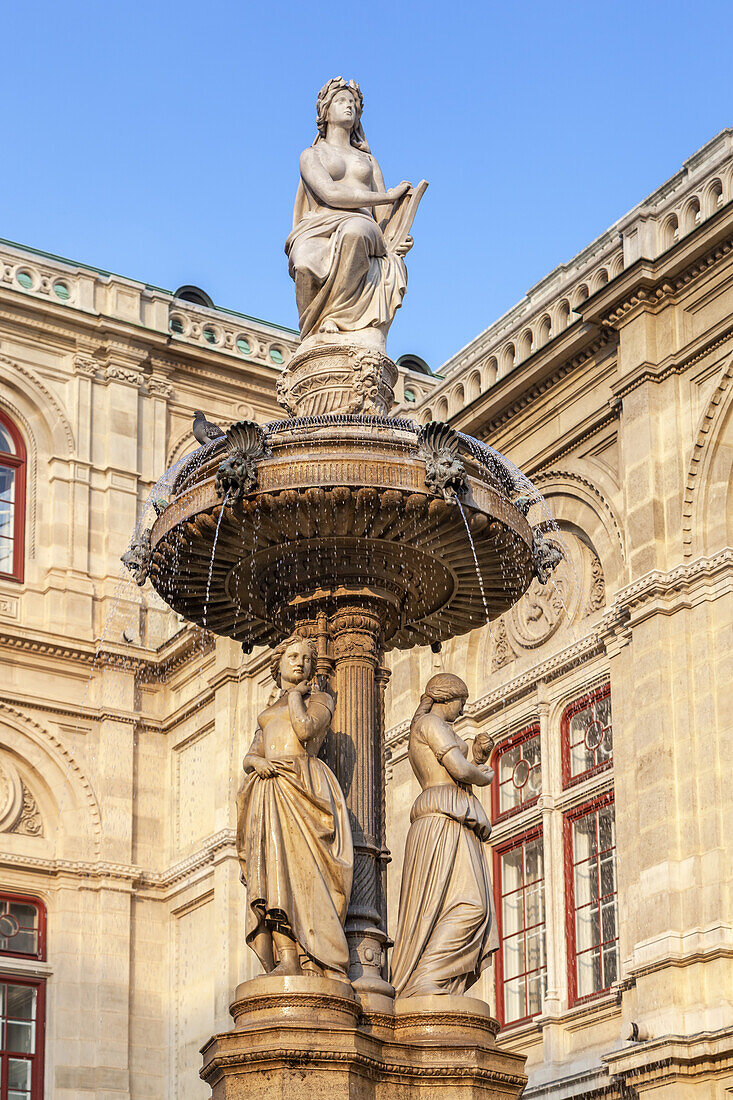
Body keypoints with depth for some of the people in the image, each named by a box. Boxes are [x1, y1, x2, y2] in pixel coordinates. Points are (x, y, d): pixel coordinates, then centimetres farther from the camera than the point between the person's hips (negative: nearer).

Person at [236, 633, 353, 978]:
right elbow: (248, 756, 19)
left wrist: (296, 694, 8)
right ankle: (285, 960, -19)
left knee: (295, 864, -19)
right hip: (268, 794, 5)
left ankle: (294, 961, -26)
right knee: (272, 870, -10)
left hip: (300, 787, -5)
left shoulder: (320, 699, 15)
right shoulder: (270, 712, 30)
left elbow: (305, 730, -7)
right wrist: (258, 762, -4)